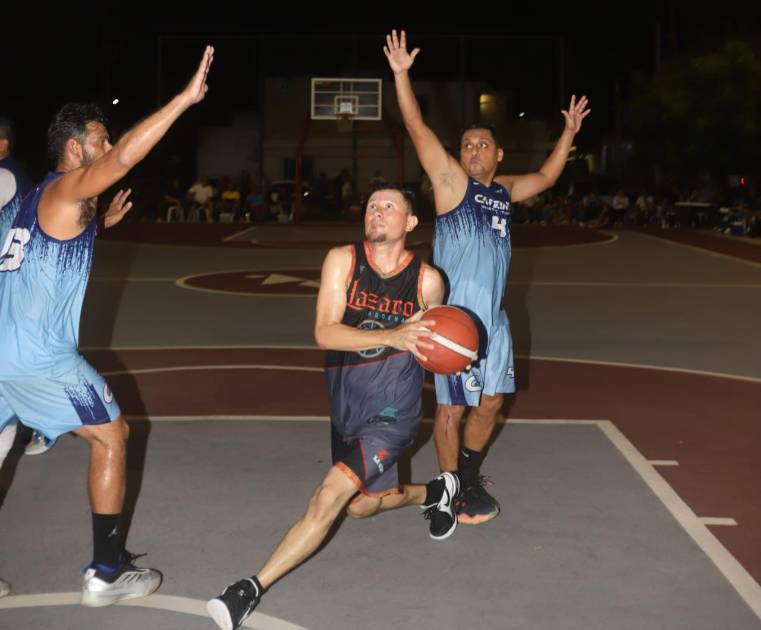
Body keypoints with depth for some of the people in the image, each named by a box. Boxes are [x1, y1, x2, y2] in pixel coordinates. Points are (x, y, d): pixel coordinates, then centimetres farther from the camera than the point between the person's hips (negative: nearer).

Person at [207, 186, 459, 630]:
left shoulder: (427, 280, -7)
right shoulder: (343, 260, -7)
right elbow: (325, 334, -18)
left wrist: (426, 346, -13)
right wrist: (391, 336, -30)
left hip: (393, 410, -4)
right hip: (346, 402, 4)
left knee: (330, 496, -18)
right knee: (361, 506, 20)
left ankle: (252, 589, -9)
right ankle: (435, 492, 47)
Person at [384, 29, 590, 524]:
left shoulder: (504, 190, 13)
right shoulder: (453, 181, -5)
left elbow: (546, 177, 31)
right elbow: (419, 131, -14)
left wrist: (569, 132, 32)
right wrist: (402, 75, -23)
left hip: (494, 318, 7)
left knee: (490, 403, 14)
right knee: (452, 408, 1)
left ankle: (469, 475, 34)